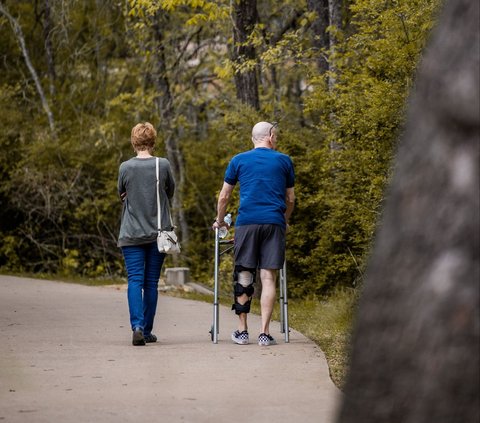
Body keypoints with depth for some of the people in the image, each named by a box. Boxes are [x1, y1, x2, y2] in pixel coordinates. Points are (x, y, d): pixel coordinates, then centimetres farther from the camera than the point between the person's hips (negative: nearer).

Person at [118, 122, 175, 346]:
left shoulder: (125, 167, -5)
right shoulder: (163, 165, -4)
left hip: (131, 234, -1)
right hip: (157, 233, 1)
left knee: (135, 281, -3)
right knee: (151, 282, 9)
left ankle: (137, 326, -21)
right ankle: (147, 330, 14)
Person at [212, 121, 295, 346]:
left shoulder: (239, 160, 11)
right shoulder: (284, 161, 12)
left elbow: (224, 196, 15)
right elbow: (290, 198, 19)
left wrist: (220, 221, 30)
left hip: (247, 222, 0)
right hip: (274, 222, 0)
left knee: (243, 275, 6)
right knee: (268, 277, 0)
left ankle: (242, 331, 8)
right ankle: (265, 332, -4)